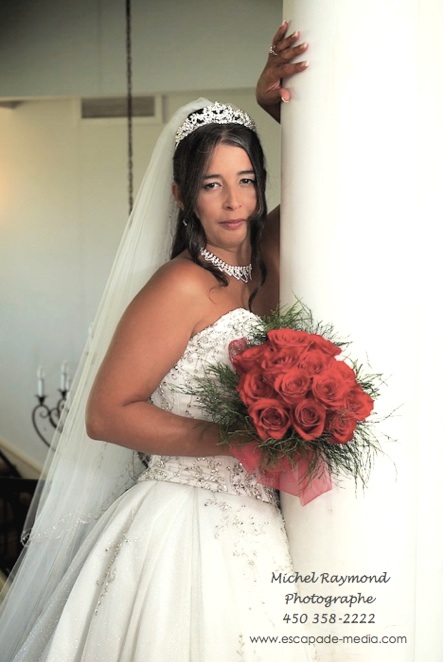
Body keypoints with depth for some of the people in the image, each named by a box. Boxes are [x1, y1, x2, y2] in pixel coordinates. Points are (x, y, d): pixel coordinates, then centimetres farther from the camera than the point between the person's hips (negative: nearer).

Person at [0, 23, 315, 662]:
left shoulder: (267, 260, 1)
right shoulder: (181, 286, -17)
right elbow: (105, 415, -18)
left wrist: (278, 107, 0)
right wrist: (234, 438, -20)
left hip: (251, 526, 7)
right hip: (184, 531, -6)